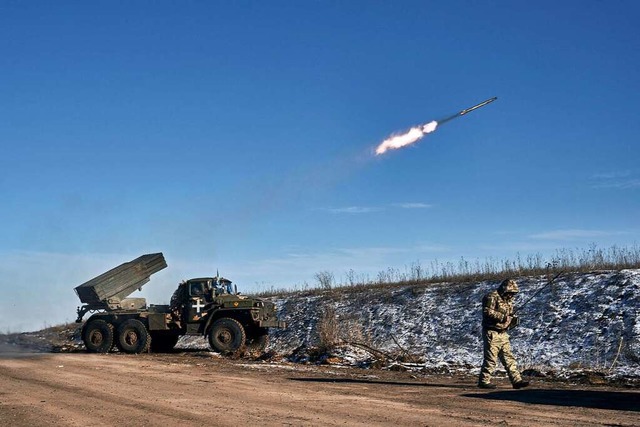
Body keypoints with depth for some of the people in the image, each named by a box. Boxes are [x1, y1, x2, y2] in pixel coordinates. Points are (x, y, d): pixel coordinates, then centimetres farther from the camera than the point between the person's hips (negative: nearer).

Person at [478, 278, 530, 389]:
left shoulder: (508, 301, 17)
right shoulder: (492, 297, -11)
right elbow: (487, 311, -24)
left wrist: (513, 320, 1)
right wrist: (502, 317, -25)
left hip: (503, 334, 8)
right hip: (492, 333, -8)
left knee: (509, 358, 6)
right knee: (490, 359, -5)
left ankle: (516, 380, 7)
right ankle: (483, 381, 3)